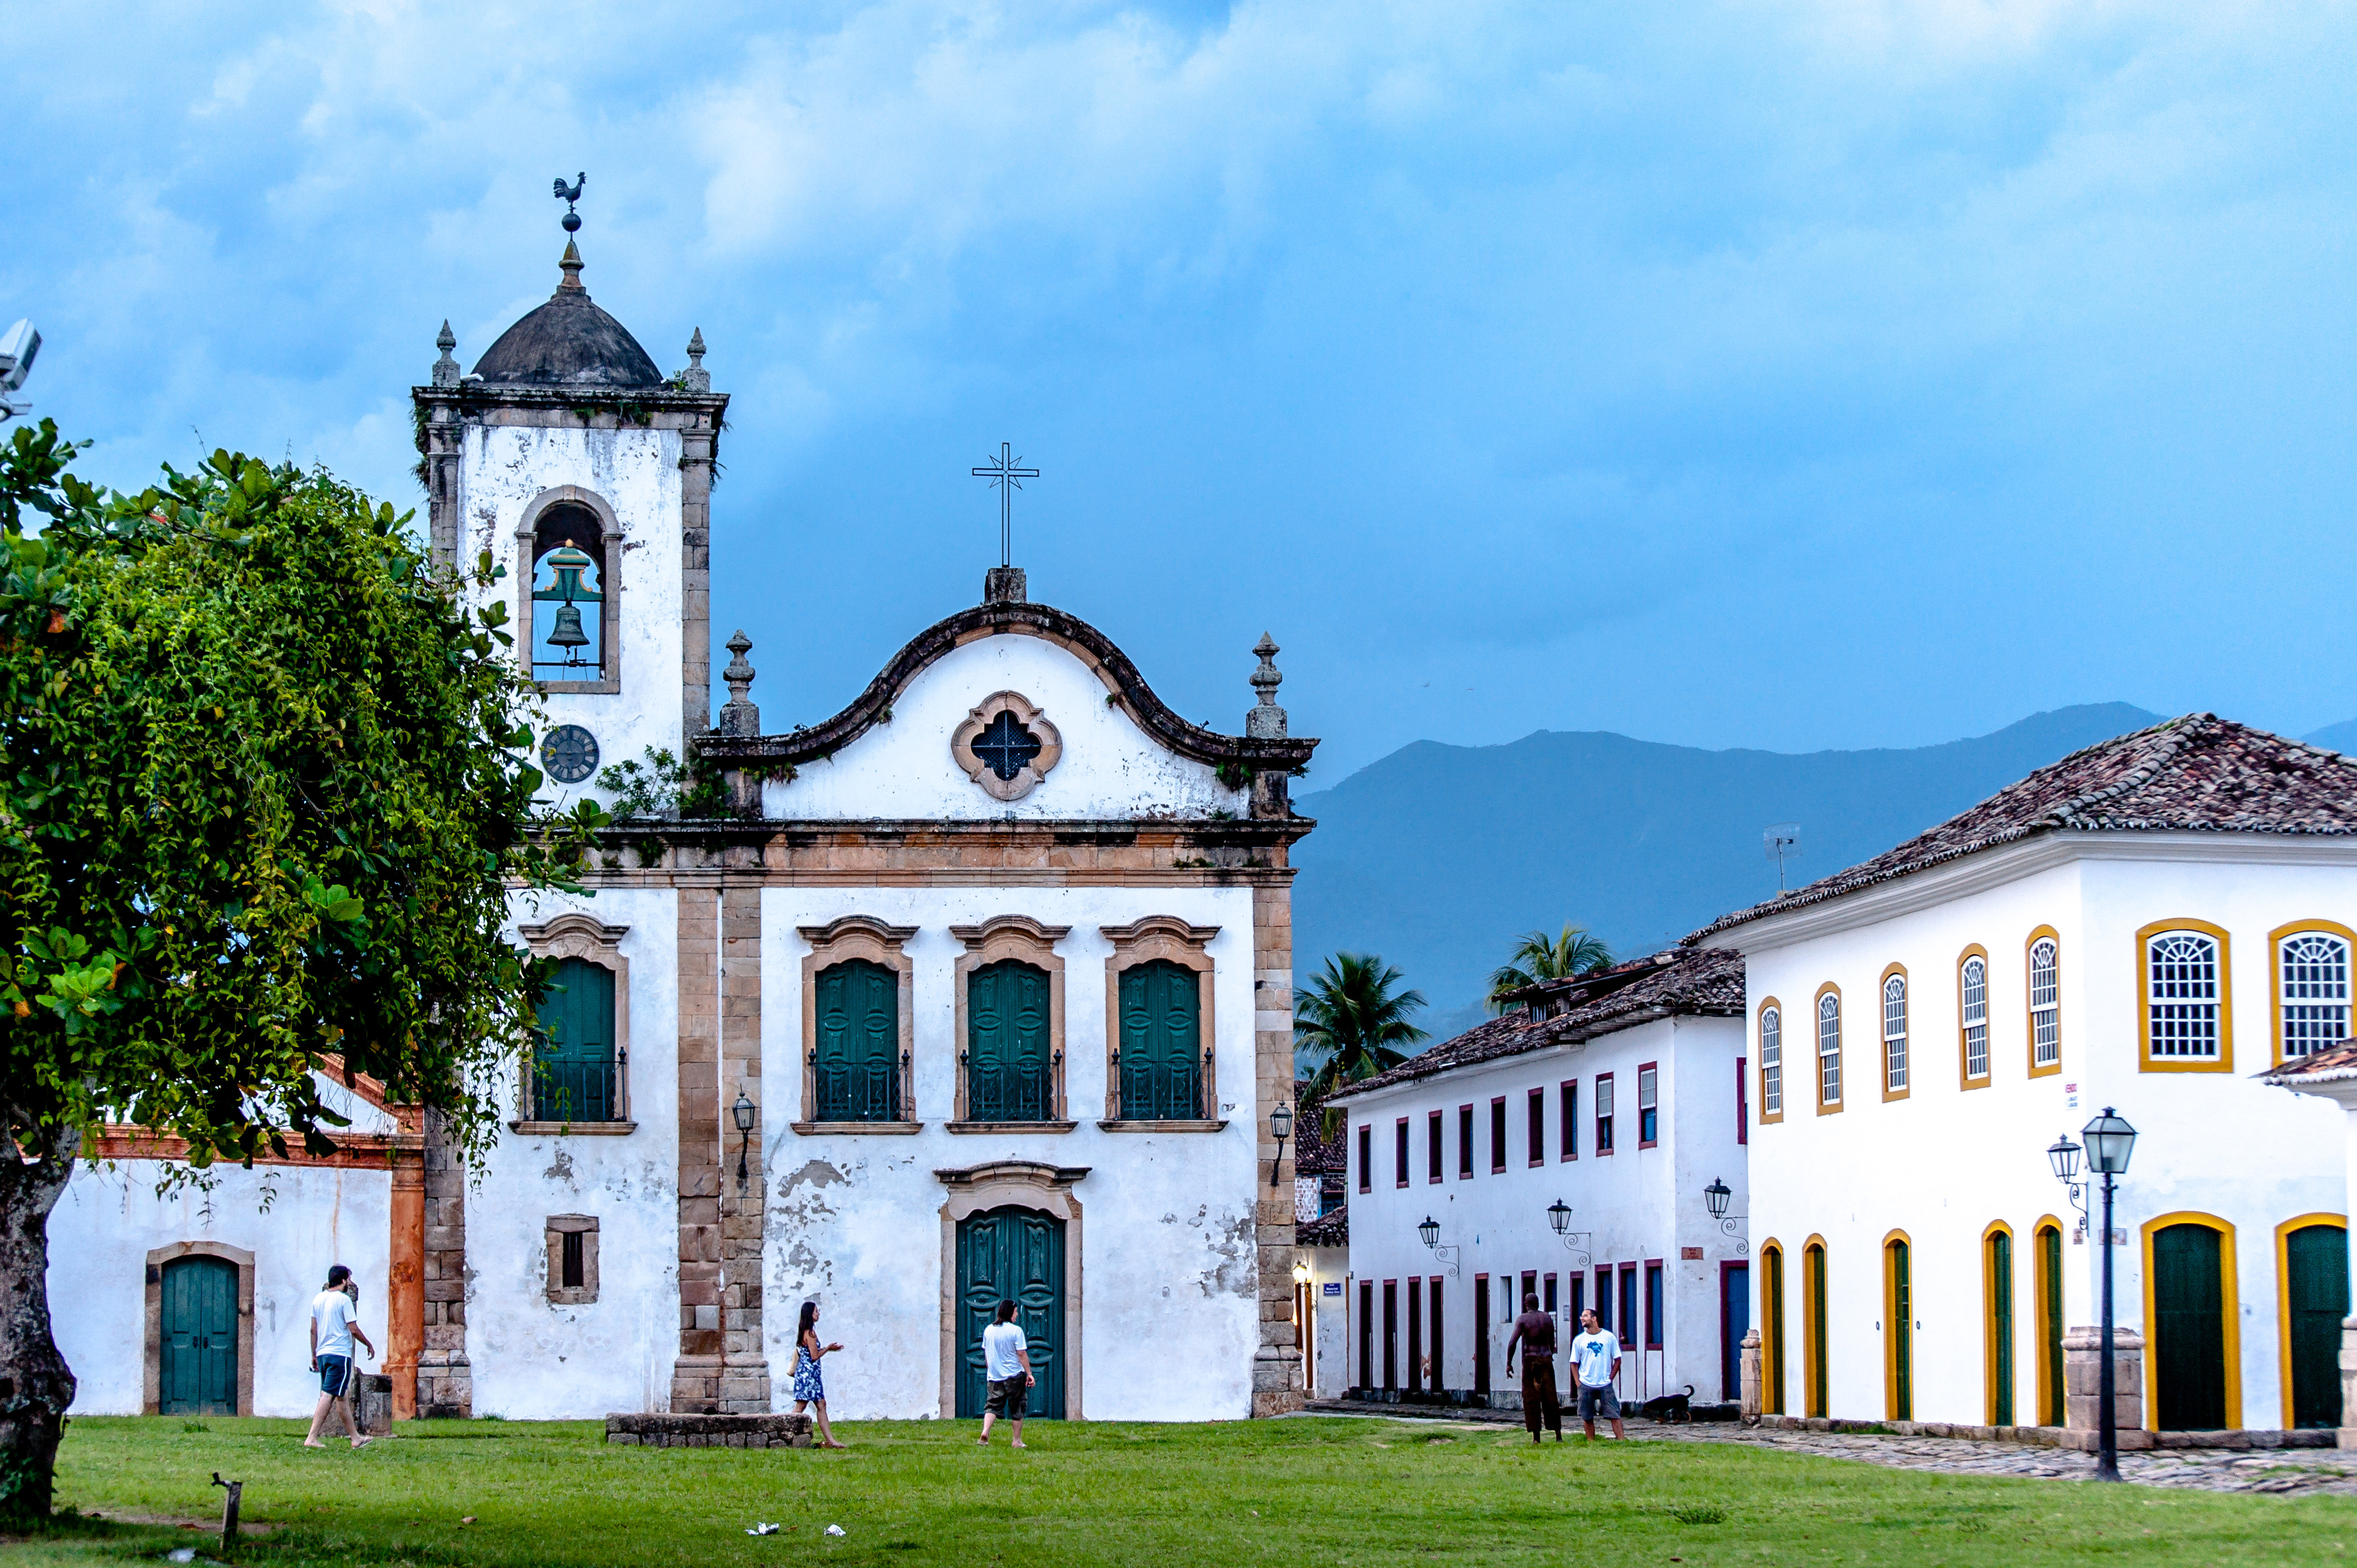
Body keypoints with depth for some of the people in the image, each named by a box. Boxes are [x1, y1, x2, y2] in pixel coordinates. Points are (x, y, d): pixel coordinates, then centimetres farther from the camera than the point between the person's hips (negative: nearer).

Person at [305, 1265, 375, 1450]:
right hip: (340, 1354, -8)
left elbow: (313, 1330, 14)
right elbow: (354, 1330, -10)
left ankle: (356, 1438, 23)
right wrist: (369, 1345, 5)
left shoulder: (318, 1299, 11)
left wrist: (314, 1355, 19)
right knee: (328, 1396, -9)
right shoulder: (344, 1300, -9)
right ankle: (312, 1439, -16)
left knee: (342, 1396, 14)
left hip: (322, 1353, 8)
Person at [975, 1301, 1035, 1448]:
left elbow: (986, 1354, 13)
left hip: (994, 1377, 4)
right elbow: (1022, 1355, -12)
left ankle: (985, 1432, -16)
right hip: (1014, 1375, -4)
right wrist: (1029, 1374, -8)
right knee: (1017, 1409, 7)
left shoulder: (989, 1330, 5)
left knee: (993, 1406, 7)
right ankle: (1017, 1441, 11)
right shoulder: (1016, 1330, -11)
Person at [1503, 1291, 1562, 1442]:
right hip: (1547, 1359, 3)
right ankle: (1558, 1434, 7)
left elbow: (1513, 1342, -13)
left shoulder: (1522, 1319, -5)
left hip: (1530, 1361, -3)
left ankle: (1536, 1436, -1)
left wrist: (1509, 1364, -7)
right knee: (1550, 1398, 9)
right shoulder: (1548, 1318, 8)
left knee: (1532, 1400, 2)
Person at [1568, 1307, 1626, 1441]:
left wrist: (1610, 1378, -1)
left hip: (1605, 1384, -1)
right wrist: (1578, 1383, -3)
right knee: (1587, 1418, 3)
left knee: (1615, 1415, -7)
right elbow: (1574, 1363, 8)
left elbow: (1618, 1360, 7)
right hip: (1586, 1385, 1)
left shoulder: (1609, 1337, 2)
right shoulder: (1579, 1340, 5)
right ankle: (1591, 1443, 13)